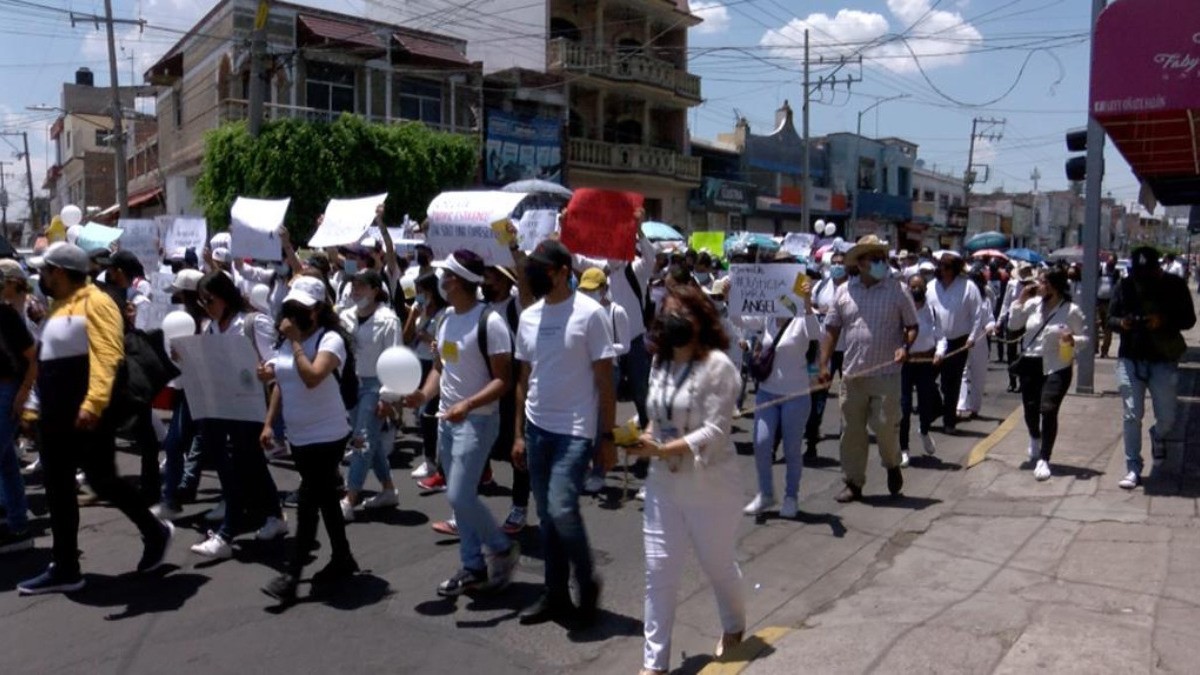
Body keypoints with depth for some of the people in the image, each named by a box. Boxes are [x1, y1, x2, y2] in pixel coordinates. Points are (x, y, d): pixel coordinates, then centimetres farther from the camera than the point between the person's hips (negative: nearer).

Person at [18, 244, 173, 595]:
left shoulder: (94, 303, -12)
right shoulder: (60, 307, 18)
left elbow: (107, 355, -24)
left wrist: (94, 402, -34)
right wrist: (40, 407, 23)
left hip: (87, 415, -10)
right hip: (56, 417, 10)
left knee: (102, 482, -4)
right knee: (57, 490, 9)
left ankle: (155, 532, 15)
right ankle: (65, 569, 15)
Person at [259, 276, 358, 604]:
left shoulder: (331, 339, -15)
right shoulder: (286, 341, 8)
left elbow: (312, 378, -30)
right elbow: (280, 383, 16)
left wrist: (296, 342, -23)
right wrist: (268, 423, 11)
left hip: (327, 435, -8)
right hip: (298, 436, 8)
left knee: (308, 502, -6)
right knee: (324, 497, 15)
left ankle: (292, 576, 0)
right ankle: (342, 558, 28)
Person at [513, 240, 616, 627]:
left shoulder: (589, 313, -9)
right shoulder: (528, 318, 8)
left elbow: (605, 381, -8)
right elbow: (523, 379, 14)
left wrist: (607, 437, -9)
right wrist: (518, 433, 12)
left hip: (575, 431, -6)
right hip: (537, 429, 6)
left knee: (562, 510, -13)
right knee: (546, 516, 11)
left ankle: (587, 582, 12)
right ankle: (556, 595, 24)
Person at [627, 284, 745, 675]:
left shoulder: (717, 365, -16)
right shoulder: (660, 363, 5)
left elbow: (715, 432, -21)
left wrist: (662, 450, -29)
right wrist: (642, 438, -8)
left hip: (709, 486, -5)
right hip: (663, 485, 5)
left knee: (719, 565, 17)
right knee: (659, 570, 5)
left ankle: (734, 628, 47)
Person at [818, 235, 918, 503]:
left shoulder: (897, 291, 1)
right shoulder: (844, 292, 6)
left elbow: (912, 326, 7)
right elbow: (832, 329, 8)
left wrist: (905, 347, -14)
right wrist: (824, 364, 0)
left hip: (886, 374, -2)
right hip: (852, 375, 2)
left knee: (886, 425, -3)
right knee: (852, 430, 7)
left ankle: (893, 466, 29)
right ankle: (854, 483, 19)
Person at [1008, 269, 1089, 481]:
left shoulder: (1071, 310, -9)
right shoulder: (1033, 303, 0)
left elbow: (1085, 338, -2)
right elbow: (1013, 325, 6)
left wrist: (1073, 340, -24)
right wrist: (1020, 301, -4)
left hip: (1056, 367, -4)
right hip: (1030, 363, 4)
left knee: (1048, 410, -14)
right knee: (1030, 408, 11)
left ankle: (1043, 460, -5)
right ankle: (1035, 438, 46)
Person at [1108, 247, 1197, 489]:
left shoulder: (1174, 285, -4)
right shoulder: (1125, 286, -1)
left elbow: (1189, 319, -2)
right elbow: (1110, 318, 4)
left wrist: (1164, 321, -22)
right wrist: (1121, 322, -19)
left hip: (1164, 360, 0)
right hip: (1130, 359, 0)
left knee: (1167, 418, 6)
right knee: (1132, 416, 0)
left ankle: (1157, 435, 44)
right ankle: (1133, 469, 8)